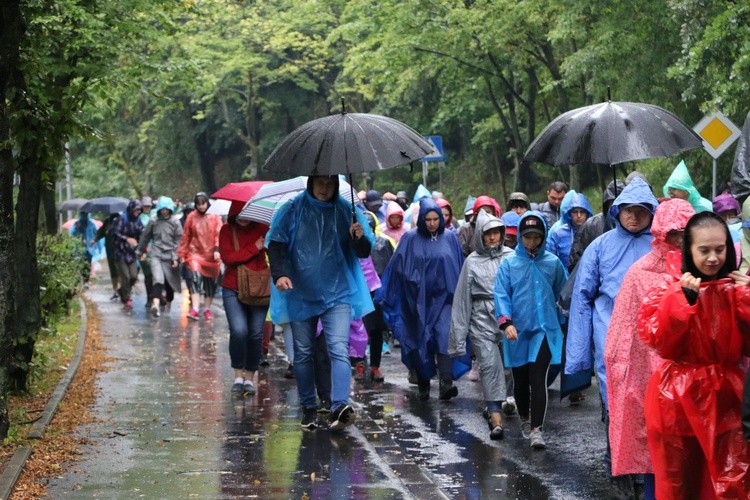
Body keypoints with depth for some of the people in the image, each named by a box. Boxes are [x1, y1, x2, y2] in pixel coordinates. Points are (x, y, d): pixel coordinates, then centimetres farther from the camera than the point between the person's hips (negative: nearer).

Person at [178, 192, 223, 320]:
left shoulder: (215, 217, 1)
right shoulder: (191, 217, 2)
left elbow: (219, 234, -5)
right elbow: (186, 236, 7)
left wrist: (217, 250, -18)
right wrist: (182, 254, 8)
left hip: (211, 255, 1)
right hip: (195, 252, -1)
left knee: (210, 283, 9)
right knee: (196, 277, -20)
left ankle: (207, 309, 24)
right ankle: (195, 309, -27)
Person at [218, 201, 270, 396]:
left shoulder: (262, 229, 4)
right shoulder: (227, 230, 2)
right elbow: (227, 257, -10)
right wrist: (255, 248, -11)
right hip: (233, 290, -1)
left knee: (256, 335, 0)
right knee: (239, 331, -16)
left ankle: (249, 378, 13)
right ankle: (238, 375, -1)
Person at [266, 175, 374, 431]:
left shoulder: (347, 211, 3)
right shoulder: (292, 211, 1)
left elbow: (364, 252, 3)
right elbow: (276, 244, -1)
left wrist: (359, 238, -21)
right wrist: (279, 274, -18)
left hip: (338, 293, -1)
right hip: (300, 294, 1)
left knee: (339, 349, -16)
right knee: (303, 353, 7)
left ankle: (340, 406, -27)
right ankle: (308, 407, 18)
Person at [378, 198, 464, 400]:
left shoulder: (450, 239, 5)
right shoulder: (410, 239, 2)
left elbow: (460, 269, 12)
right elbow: (398, 268, 2)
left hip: (443, 298, 0)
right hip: (420, 300, 0)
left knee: (444, 336, -16)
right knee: (421, 340, 5)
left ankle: (446, 383, -26)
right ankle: (423, 385, 19)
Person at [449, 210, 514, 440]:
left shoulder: (511, 257, 6)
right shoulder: (472, 261, 7)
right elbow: (463, 298, 9)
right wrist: (459, 335, 6)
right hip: (482, 319, -1)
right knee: (489, 363, -9)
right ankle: (496, 416, -14)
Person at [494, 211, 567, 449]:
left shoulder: (553, 263, 4)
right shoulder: (509, 263, 0)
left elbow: (563, 292, 15)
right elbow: (501, 294, -7)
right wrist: (506, 321, -19)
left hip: (544, 330, -1)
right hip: (517, 331, 1)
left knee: (538, 380, -12)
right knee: (520, 380, 13)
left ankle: (536, 429, -12)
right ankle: (525, 419, 36)